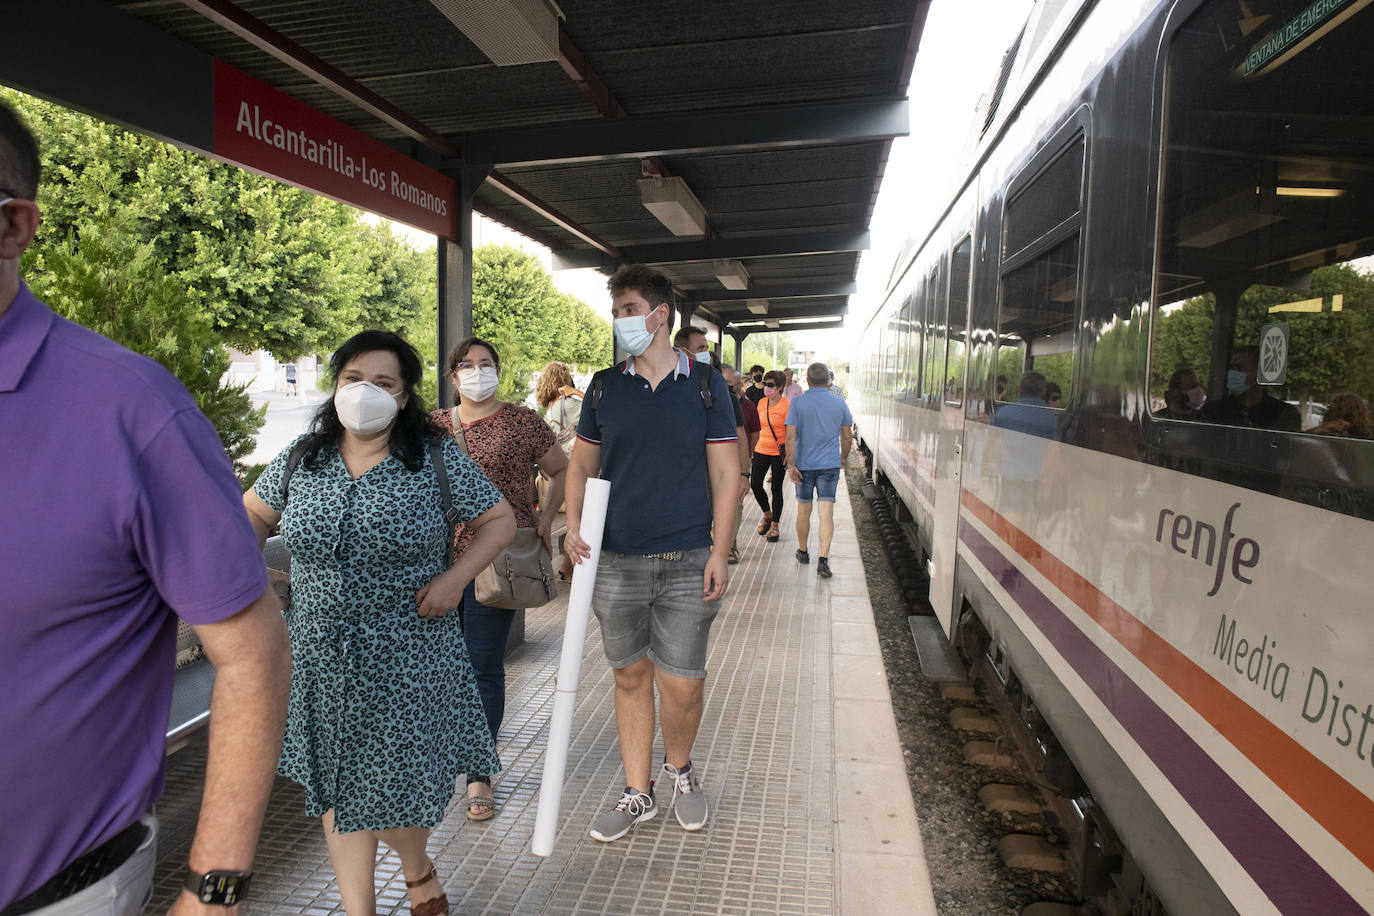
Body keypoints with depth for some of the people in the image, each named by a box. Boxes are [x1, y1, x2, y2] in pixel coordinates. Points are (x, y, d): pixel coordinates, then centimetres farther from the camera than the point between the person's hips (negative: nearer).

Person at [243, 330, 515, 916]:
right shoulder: (301, 458, 3)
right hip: (321, 657, 3)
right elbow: (253, 514, 17)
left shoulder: (436, 457, -6)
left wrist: (455, 577, -11)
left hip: (407, 661, -3)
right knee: (338, 784, 13)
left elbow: (500, 520, 0)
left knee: (401, 781, 6)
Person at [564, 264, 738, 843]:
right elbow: (582, 465, 13)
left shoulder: (705, 385, 0)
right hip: (616, 561, 2)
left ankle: (679, 768, 33)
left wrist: (719, 550, -6)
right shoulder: (605, 387, 6)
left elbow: (726, 473, 0)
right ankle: (637, 793, 30)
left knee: (682, 685, 2)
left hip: (686, 562, -2)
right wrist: (573, 526, -3)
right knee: (630, 676, 12)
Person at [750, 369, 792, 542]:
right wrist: (754, 447, 18)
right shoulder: (762, 403, 8)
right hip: (761, 450, 5)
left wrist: (788, 454, -13)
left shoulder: (786, 405, -10)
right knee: (755, 484, 1)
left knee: (776, 488, 3)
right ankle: (767, 514, 27)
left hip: (779, 453, -5)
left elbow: (790, 433, -9)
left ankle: (774, 525, 14)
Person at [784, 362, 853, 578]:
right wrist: (843, 458, 22)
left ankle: (803, 552, 30)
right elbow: (847, 437, 6)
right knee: (826, 512, -3)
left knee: (803, 510, 14)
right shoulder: (840, 404, 0)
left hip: (804, 465, 0)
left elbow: (791, 436, -12)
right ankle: (823, 559, -13)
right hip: (830, 465, 0)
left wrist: (791, 465, -10)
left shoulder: (797, 403, -6)